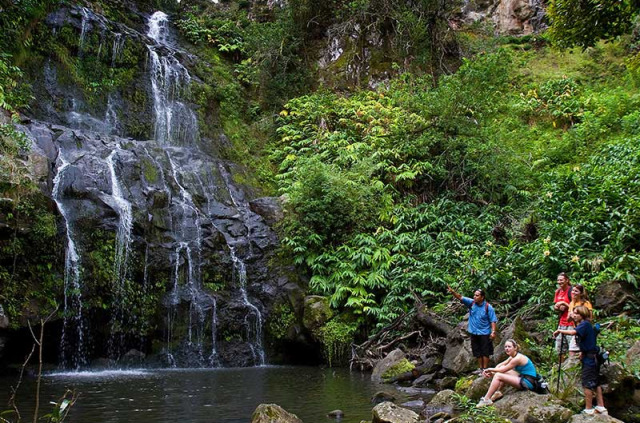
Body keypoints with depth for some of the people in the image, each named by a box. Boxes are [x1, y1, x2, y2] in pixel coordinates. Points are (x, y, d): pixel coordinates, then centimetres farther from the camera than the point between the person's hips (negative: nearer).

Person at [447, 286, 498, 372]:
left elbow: (493, 320, -11)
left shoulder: (488, 307, -13)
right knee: (477, 352, 15)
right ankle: (480, 368, 27)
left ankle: (485, 369, 11)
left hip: (484, 333, -5)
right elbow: (460, 297, -13)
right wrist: (452, 291, -30)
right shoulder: (471, 303, -3)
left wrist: (493, 331, -20)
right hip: (474, 333, 5)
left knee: (485, 352, 2)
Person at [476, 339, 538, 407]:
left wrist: (490, 369, 1)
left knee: (498, 376, -15)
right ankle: (497, 392, 10)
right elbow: (500, 365, 12)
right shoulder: (513, 356, 9)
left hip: (528, 383, -10)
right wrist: (491, 372, -6)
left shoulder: (517, 358, -20)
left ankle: (486, 399, -11)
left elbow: (503, 370, -13)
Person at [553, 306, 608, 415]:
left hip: (589, 358, -10)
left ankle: (589, 409, 2)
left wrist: (559, 331, -23)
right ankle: (601, 408, 21)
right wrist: (582, 351, 9)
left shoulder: (585, 324, -17)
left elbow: (573, 332, -33)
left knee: (587, 384, -4)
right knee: (595, 383, 15)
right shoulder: (586, 324, 13)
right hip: (593, 357, 10)